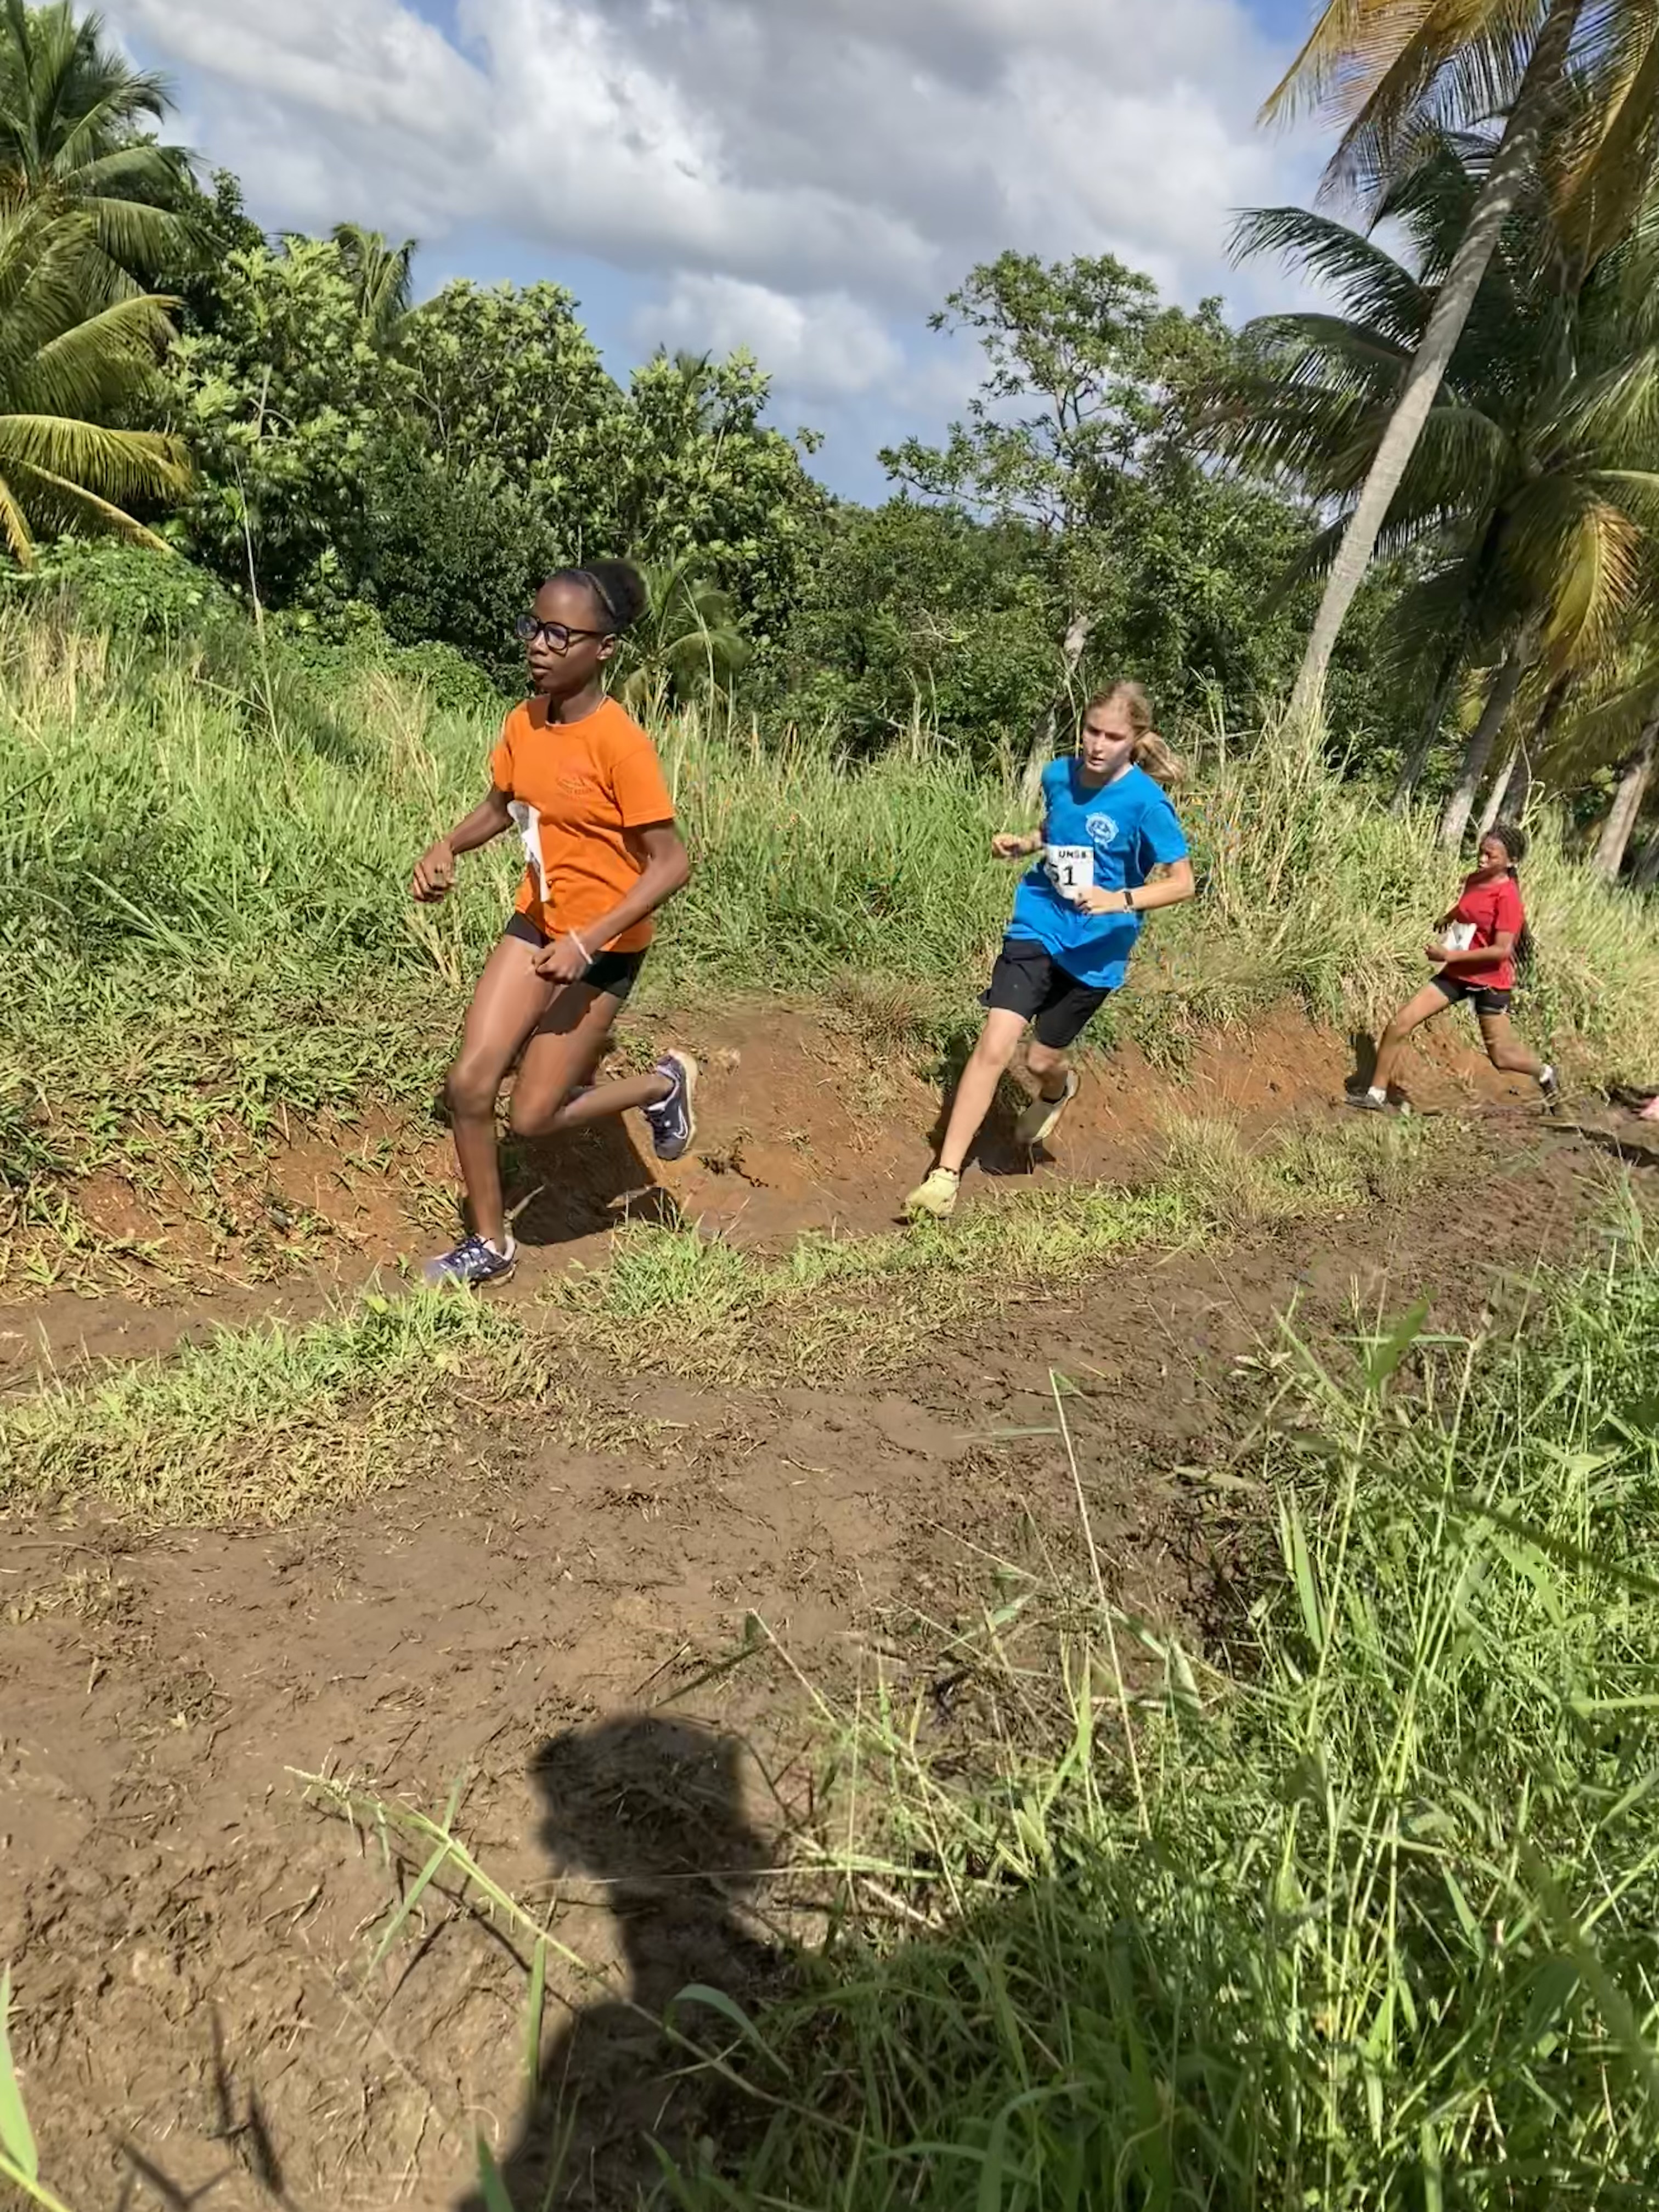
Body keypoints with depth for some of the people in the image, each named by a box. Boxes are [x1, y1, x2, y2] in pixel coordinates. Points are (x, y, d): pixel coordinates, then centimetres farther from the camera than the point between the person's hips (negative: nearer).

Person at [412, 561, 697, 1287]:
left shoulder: (619, 743, -24)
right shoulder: (522, 724, -2)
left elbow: (671, 862, -23)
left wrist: (586, 941, -28)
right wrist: (446, 848, -4)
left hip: (603, 944, -6)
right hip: (535, 923, 6)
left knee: (533, 1115, 0)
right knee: (468, 1083, -2)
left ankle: (664, 1083, 25)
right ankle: (489, 1245, 18)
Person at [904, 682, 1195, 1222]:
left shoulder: (1145, 803, -16)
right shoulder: (1059, 775, -2)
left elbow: (1182, 882, -12)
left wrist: (1120, 900, -27)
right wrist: (1021, 846, -1)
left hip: (1095, 949, -2)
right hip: (1038, 928, 3)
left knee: (1042, 1059, 9)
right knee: (993, 1047, -11)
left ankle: (1058, 1089, 50)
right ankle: (945, 1174, -6)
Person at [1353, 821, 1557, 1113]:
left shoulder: (1507, 897, -19)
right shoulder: (1474, 880, 4)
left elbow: (1502, 950, -24)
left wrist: (1449, 955, -24)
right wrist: (1450, 916, 17)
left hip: (1489, 983, -7)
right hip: (1456, 975, 7)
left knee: (1502, 1057, 6)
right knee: (1400, 1024, -7)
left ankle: (1544, 1073, 40)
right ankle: (1376, 1095, 0)